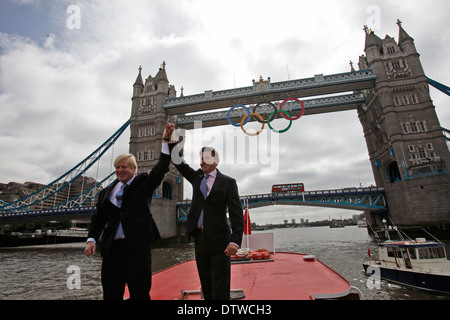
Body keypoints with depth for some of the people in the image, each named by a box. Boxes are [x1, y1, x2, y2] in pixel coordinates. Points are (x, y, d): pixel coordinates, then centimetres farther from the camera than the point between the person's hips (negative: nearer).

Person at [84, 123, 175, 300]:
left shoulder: (144, 183, 4)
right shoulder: (106, 192, 15)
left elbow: (161, 167, -9)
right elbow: (98, 218, 16)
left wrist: (166, 140, -19)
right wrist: (91, 239, 1)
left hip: (137, 245, -4)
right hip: (112, 248, 4)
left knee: (140, 293, 5)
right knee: (111, 293, 13)